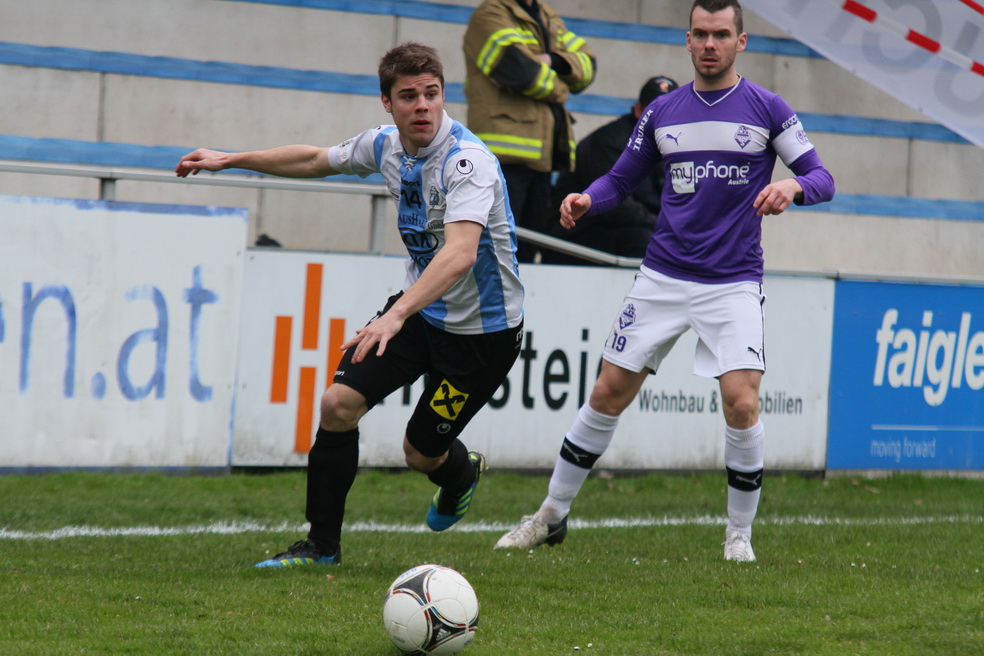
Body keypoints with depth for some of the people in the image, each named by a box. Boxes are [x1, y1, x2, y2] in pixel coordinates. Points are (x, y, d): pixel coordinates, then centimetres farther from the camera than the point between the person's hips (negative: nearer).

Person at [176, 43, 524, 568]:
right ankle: (321, 545, 6)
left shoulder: (467, 161, -29)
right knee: (339, 403, -9)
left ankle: (461, 473, 41)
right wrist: (231, 160, 23)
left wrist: (397, 315, -56)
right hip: (419, 307, 6)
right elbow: (316, 159, 18)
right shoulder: (386, 145, -4)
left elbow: (460, 254, -44)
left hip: (482, 328, -6)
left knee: (421, 453, 2)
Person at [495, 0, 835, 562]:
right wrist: (587, 200, -6)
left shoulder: (766, 109, -1)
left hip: (734, 283, -3)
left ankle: (740, 533, 1)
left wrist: (793, 185, -24)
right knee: (609, 393, 4)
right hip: (663, 278, 3)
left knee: (741, 403, -17)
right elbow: (622, 179, 16)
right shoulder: (664, 112, 8)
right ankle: (553, 514, 18)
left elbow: (821, 177, -1)